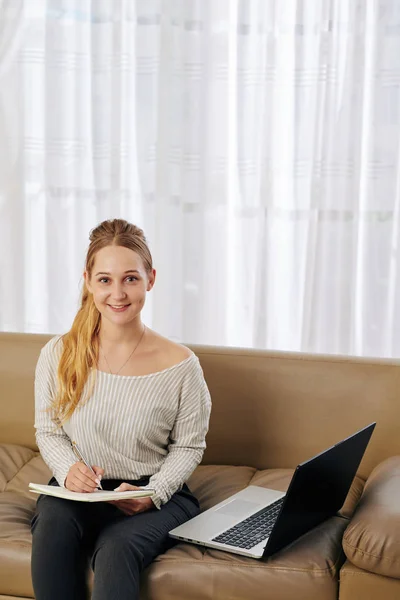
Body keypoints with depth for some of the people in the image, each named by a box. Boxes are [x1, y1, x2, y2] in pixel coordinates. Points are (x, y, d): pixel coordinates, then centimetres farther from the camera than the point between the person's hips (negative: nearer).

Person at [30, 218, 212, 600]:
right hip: (77, 491, 2)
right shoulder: (58, 355, -4)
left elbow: (188, 447, 2)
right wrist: (68, 469, -13)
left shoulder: (180, 365, -9)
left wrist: (151, 493, -14)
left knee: (116, 550, -33)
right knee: (53, 521, -32)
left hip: (156, 498, -2)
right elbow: (48, 431, 8)